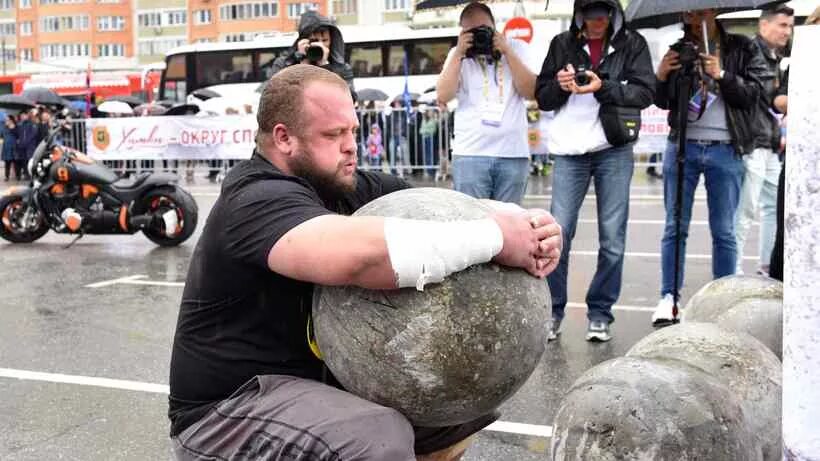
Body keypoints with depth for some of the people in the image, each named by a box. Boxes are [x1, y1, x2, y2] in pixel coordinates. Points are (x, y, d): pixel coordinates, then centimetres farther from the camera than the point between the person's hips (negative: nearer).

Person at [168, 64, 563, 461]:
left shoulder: (346, 188, 1)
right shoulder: (260, 200, -23)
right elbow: (357, 254, -44)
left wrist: (527, 224, -23)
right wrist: (494, 237, -35)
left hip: (321, 378, 8)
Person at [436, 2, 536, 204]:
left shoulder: (517, 48, 11)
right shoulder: (458, 54, 11)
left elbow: (530, 91, -1)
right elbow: (443, 96, -2)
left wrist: (507, 51, -6)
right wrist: (458, 53, -6)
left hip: (514, 152, 1)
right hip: (470, 153, 0)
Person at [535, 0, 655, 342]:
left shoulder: (632, 44, 4)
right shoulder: (562, 44, 9)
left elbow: (645, 93, -5)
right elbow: (542, 97, 9)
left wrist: (603, 88, -19)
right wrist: (560, 86, -13)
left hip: (615, 150, 0)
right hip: (570, 151, 1)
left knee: (612, 239, 2)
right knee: (558, 234, -3)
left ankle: (600, 313, 15)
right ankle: (553, 311, 11)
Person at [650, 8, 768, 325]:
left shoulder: (741, 49, 3)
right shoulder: (679, 49, 9)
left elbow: (752, 94, -3)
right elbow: (663, 103, 9)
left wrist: (722, 75, -16)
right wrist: (661, 76, -10)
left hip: (725, 150, -2)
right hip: (682, 147, 2)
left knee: (724, 232, 4)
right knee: (675, 227, 3)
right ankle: (668, 298, 8)